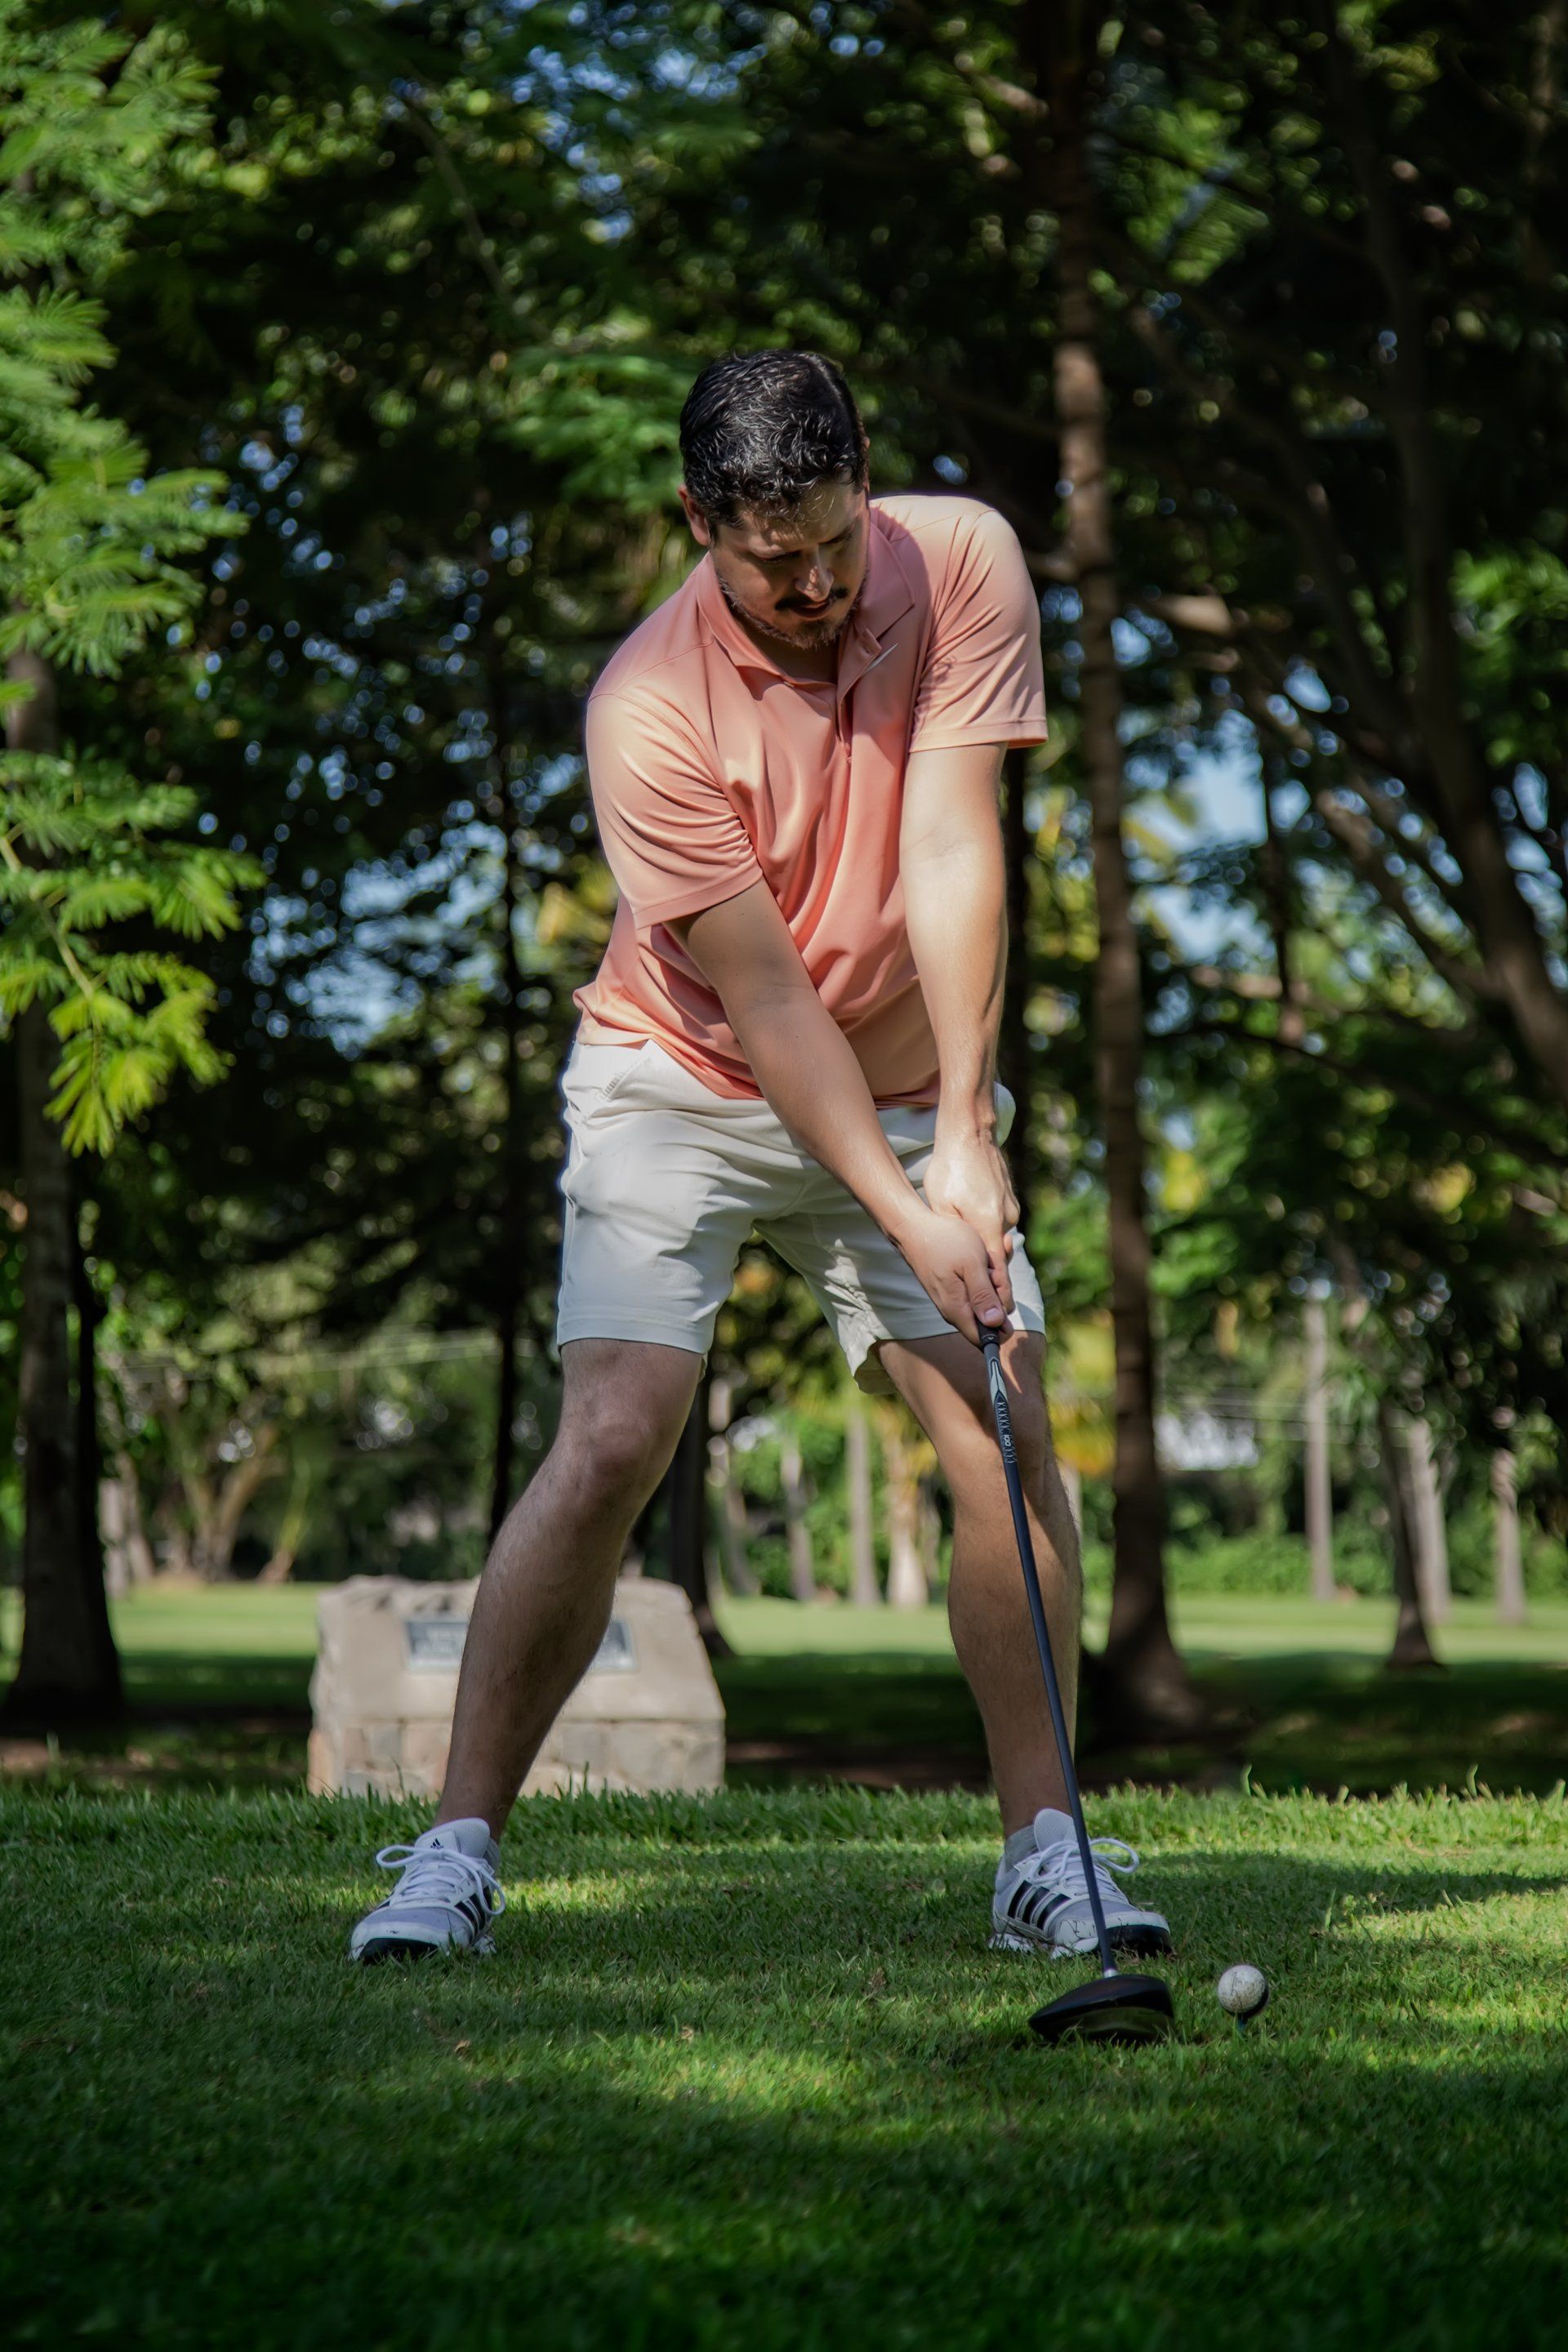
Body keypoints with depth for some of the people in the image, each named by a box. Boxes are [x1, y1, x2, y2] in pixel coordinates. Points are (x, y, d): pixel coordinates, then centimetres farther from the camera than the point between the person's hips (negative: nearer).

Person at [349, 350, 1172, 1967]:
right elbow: (767, 1001, -21)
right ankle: (458, 1848, -8)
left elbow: (953, 858, -18)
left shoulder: (963, 562, -13)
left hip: (910, 1091, 3)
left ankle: (1046, 1850, 2)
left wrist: (963, 1142, -24)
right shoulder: (648, 709, -22)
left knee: (1009, 1436, -10)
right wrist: (901, 1215, -26)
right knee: (614, 1438, -17)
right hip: (683, 1084, -3)